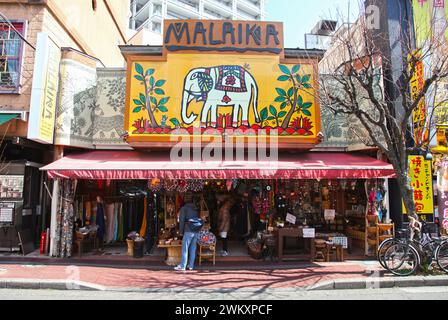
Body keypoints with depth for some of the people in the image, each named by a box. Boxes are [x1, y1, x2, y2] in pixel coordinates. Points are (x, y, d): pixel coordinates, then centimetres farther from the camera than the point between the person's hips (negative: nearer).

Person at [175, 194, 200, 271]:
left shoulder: (184, 208, -3)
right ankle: (191, 265, 14)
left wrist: (181, 231, 0)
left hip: (188, 231, -5)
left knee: (185, 249, -1)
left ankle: (182, 266, 1)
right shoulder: (196, 208, 13)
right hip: (196, 231, 6)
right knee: (193, 249, 10)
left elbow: (181, 220, -6)